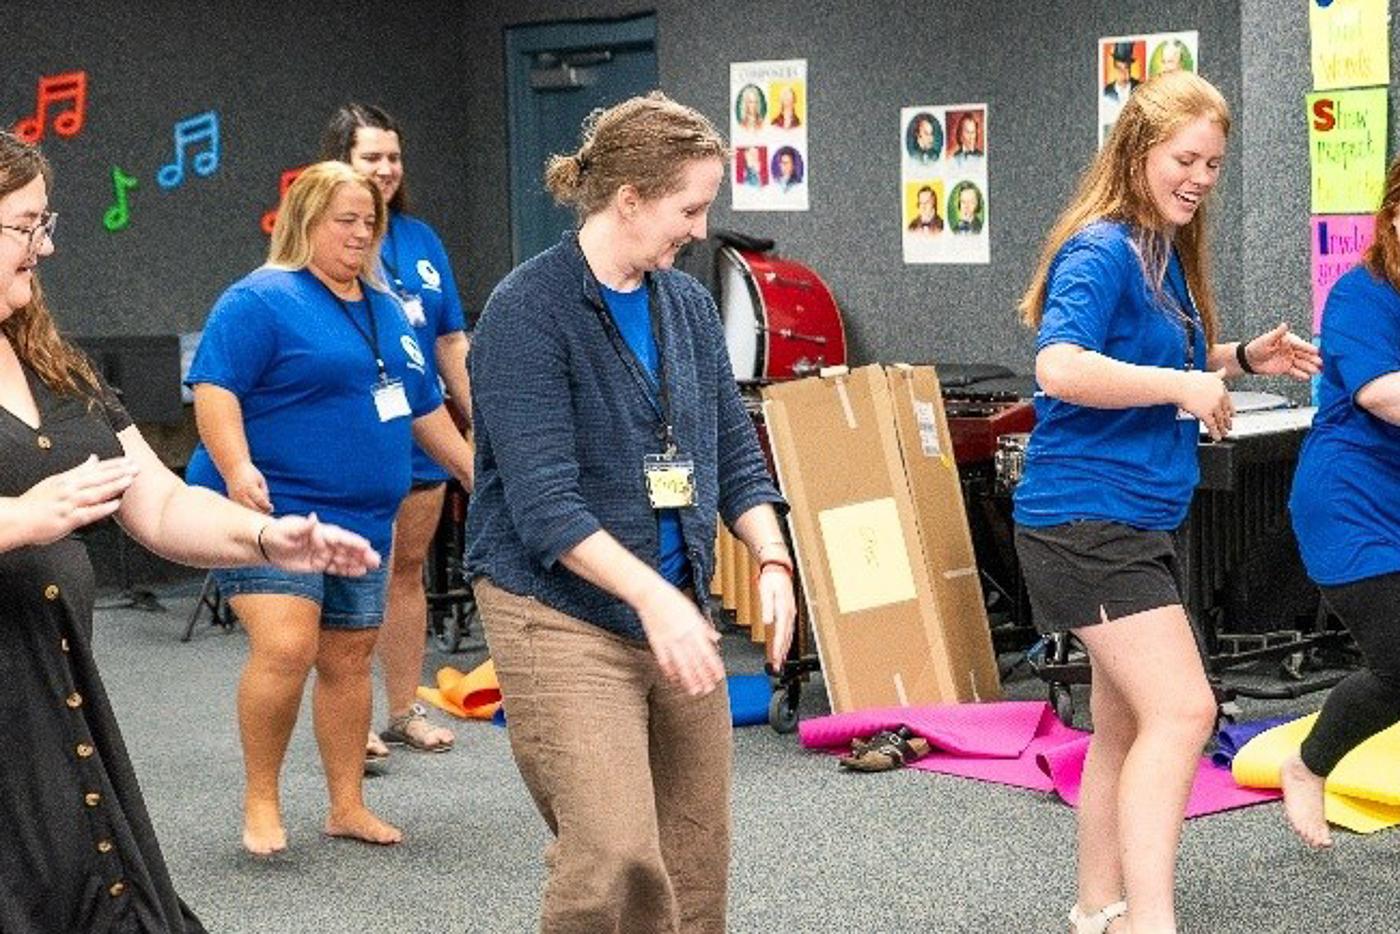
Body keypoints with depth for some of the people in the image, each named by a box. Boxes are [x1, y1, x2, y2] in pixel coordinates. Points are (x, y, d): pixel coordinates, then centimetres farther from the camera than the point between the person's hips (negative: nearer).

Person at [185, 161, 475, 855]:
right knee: (285, 647, -19)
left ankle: (347, 806, 19)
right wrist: (237, 469, -30)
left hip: (361, 518, 7)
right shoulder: (261, 300, -8)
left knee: (349, 660, 9)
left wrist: (475, 473, 23)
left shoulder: (385, 308, 16)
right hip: (272, 510, -7)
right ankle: (260, 802, -3)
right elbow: (214, 389, -17)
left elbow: (423, 408, 25)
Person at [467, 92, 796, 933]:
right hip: (564, 617, -7)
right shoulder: (529, 311, -12)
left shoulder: (687, 304, 9)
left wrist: (771, 557, -3)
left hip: (675, 610, 7)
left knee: (697, 862, 9)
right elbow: (544, 499, -19)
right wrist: (653, 595, -25)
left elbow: (734, 451, 14)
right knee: (617, 857, -16)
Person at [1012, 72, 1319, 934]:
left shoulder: (1165, 252, 13)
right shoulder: (1101, 251, -15)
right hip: (1088, 517, -10)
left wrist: (1242, 359, 11)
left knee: (1128, 724, 16)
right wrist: (1185, 384, -29)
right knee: (1183, 710, -18)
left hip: (1139, 522, 10)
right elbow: (1060, 369, -29)